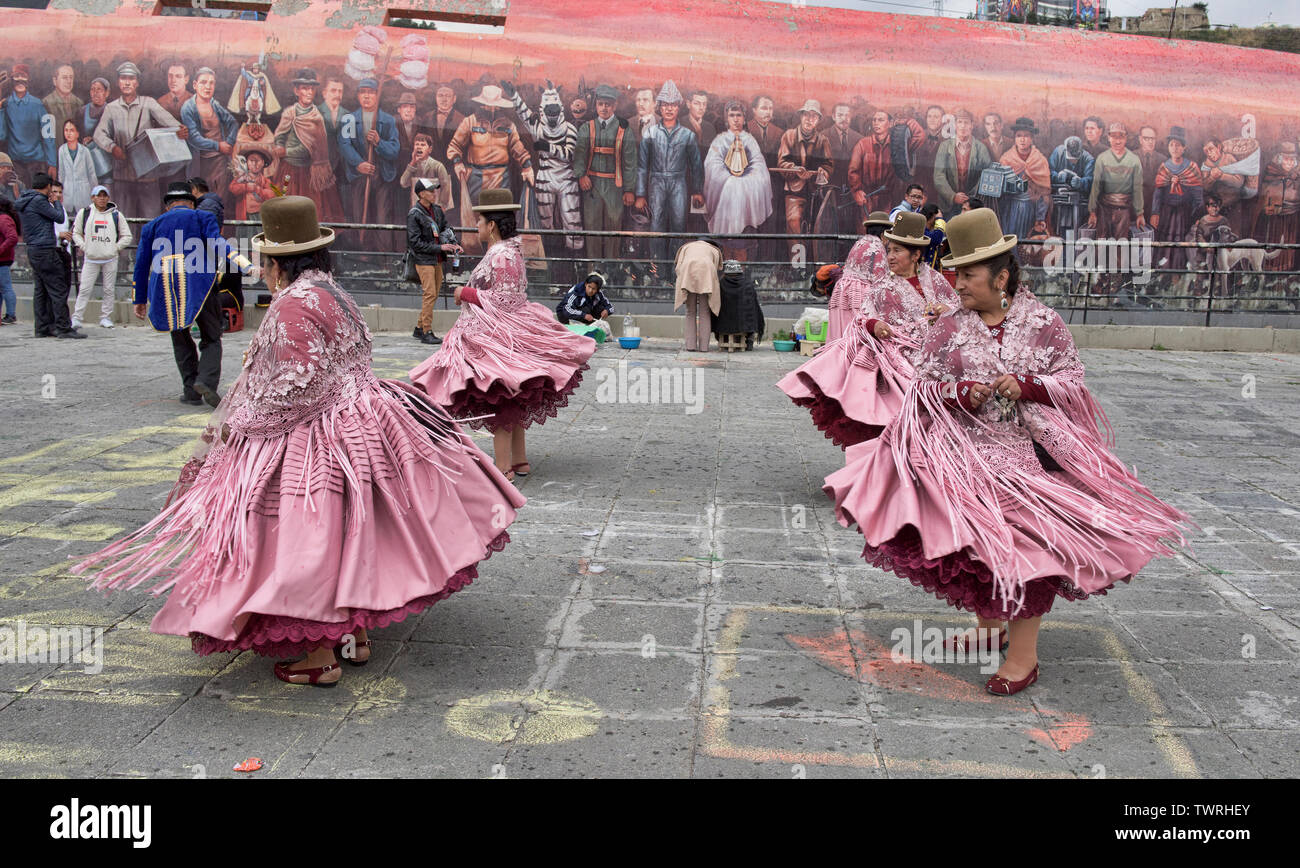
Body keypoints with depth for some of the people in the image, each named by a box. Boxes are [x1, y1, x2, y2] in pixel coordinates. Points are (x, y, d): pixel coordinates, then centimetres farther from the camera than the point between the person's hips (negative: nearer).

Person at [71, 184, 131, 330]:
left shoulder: (116, 215, 6)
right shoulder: (84, 213, 5)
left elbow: (127, 236, 10)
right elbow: (76, 233, 14)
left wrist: (116, 248, -1)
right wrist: (84, 246, 0)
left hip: (110, 259, 1)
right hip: (90, 258, -1)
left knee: (109, 289, 4)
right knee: (85, 289, -5)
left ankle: (106, 317, 13)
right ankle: (77, 317, -1)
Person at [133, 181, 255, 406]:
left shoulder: (153, 225, 23)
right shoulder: (202, 217, 15)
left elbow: (141, 264, 20)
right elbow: (217, 243, -6)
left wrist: (140, 300, 26)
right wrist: (244, 265, -19)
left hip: (165, 286, 2)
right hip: (199, 283, -2)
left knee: (181, 341, 15)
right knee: (211, 339, 6)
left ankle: (191, 391, 9)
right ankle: (207, 379, -18)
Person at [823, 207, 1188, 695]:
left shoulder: (1043, 323, 0)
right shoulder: (948, 329, 3)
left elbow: (1073, 382, 2)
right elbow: (923, 385, 2)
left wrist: (1027, 386, -16)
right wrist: (962, 393, -17)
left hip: (1027, 453, -2)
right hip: (965, 454, 3)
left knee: (1022, 544, -7)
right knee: (975, 541, 11)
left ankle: (1023, 656, 3)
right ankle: (989, 627, 34)